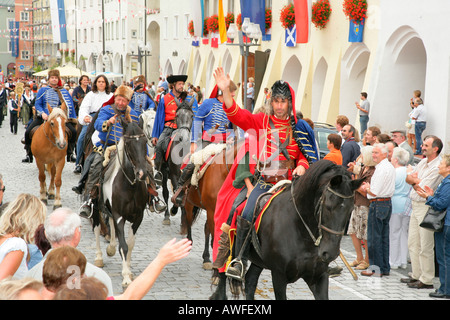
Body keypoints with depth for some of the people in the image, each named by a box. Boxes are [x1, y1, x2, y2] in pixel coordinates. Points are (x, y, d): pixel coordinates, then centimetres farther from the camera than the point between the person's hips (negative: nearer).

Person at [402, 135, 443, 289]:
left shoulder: (437, 168, -16)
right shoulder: (423, 162, 11)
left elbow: (423, 190, -19)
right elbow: (408, 179, 11)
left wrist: (414, 180, -2)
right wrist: (417, 180, -9)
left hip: (426, 207, -9)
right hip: (416, 205, 9)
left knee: (425, 247, -3)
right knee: (413, 243, 15)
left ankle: (426, 280, 4)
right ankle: (416, 275, 25)